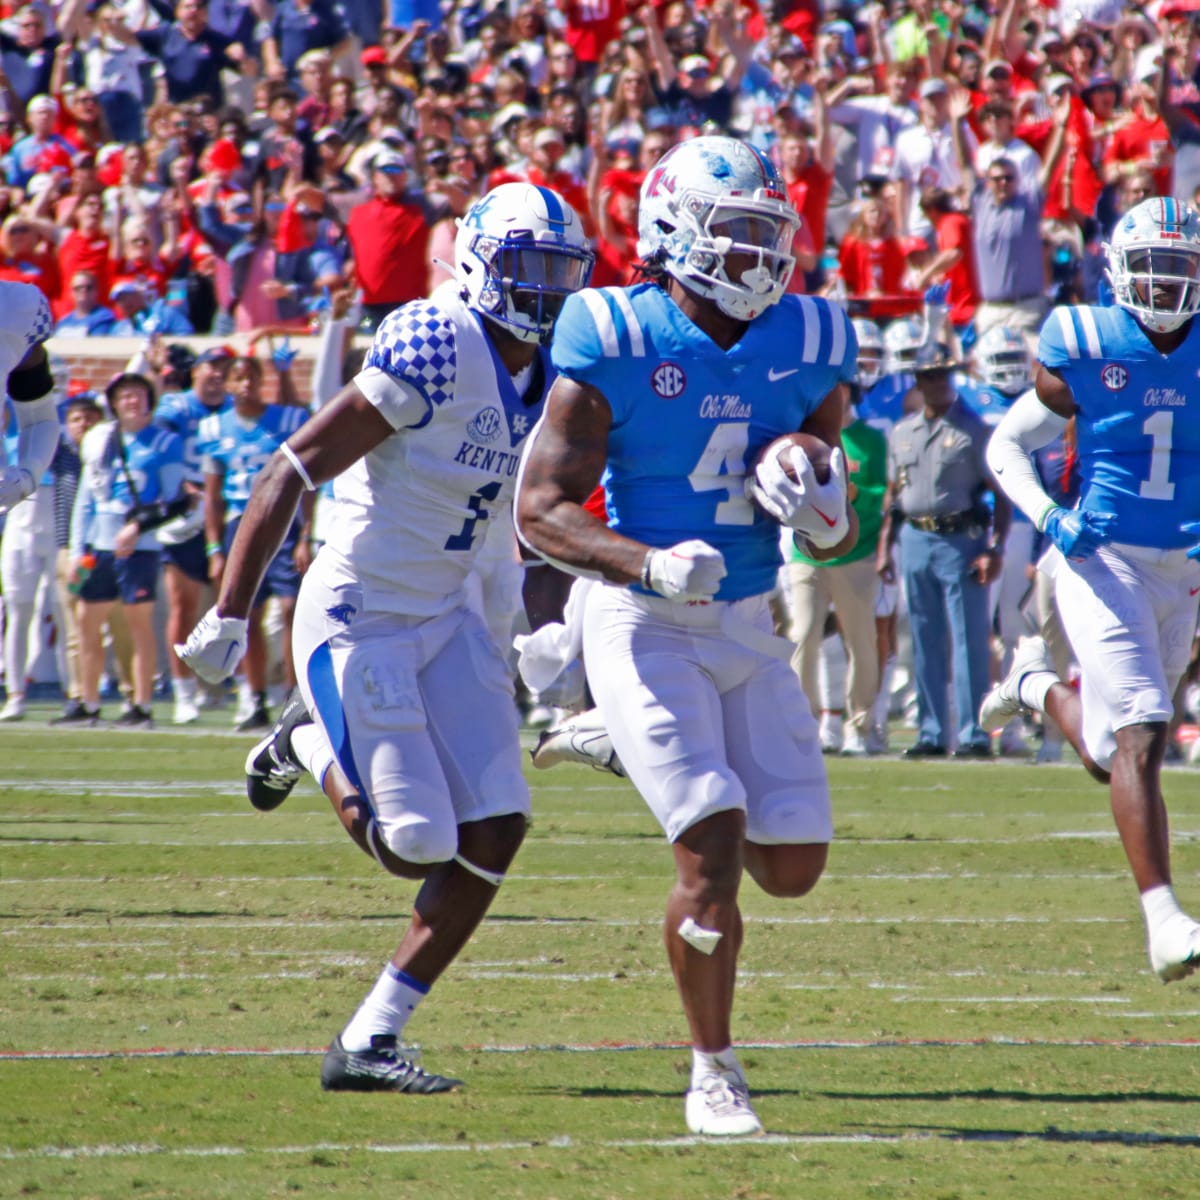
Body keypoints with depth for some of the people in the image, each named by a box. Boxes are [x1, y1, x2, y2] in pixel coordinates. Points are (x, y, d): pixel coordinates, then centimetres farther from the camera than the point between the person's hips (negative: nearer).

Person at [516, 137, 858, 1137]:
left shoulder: (805, 347, 2)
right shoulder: (616, 343, -13)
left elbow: (840, 534, 11)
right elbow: (541, 511, -14)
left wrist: (824, 516, -14)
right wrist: (651, 566, -29)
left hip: (748, 627, 5)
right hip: (646, 628, -5)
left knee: (793, 864, 3)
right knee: (715, 849, -15)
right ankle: (714, 1075, 1)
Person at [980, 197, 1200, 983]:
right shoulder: (1086, 348, -7)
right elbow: (1007, 446, 4)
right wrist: (1050, 518, -13)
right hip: (1102, 562, -4)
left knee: (1110, 750, 16)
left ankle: (1039, 684, 49)